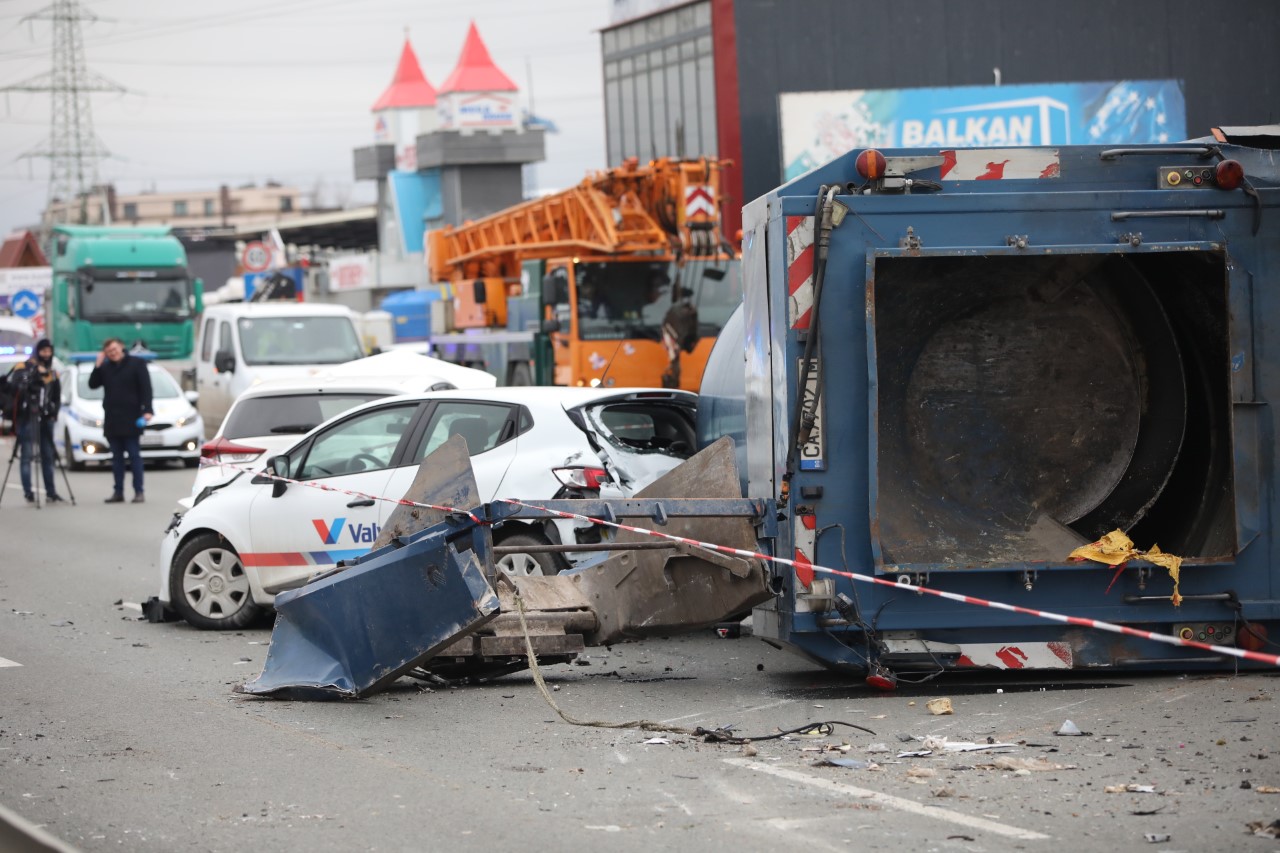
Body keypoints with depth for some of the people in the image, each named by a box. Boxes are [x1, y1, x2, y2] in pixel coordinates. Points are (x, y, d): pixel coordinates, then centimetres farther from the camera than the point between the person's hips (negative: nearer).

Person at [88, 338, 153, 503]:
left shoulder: (136, 364, 0)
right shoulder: (105, 367, 14)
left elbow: (146, 388, -5)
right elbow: (93, 384, 10)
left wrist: (147, 410, -15)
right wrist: (97, 366, -1)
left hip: (131, 418, -5)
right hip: (112, 420, 5)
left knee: (134, 455, -5)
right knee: (116, 457, 7)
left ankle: (138, 491, -4)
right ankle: (118, 492, 9)